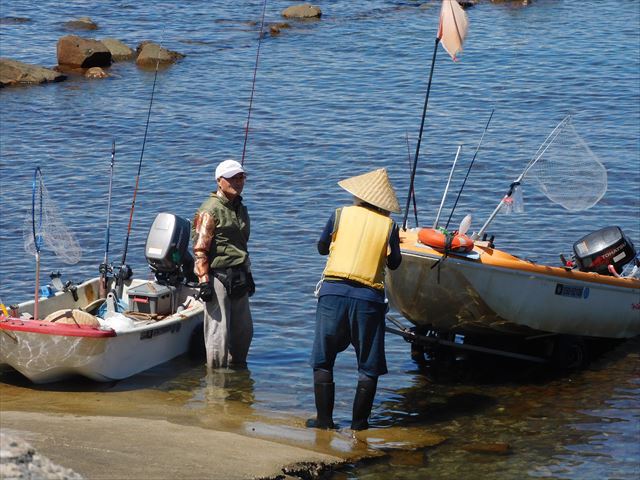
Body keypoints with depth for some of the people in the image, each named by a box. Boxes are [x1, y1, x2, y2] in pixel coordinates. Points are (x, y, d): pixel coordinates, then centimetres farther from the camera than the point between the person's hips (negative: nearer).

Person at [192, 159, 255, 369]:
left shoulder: (241, 209, 19)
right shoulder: (210, 210, -9)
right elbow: (200, 249, -13)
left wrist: (247, 275, 28)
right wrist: (203, 280, -19)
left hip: (237, 278, 8)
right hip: (217, 276, -8)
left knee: (244, 330, 13)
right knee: (218, 330, -7)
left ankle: (238, 367, 28)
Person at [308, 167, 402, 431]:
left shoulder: (341, 215, 3)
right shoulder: (388, 225, 2)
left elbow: (322, 248, 15)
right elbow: (394, 263, 13)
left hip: (333, 291, 0)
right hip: (369, 297, 0)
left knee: (323, 360, 10)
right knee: (368, 365, 10)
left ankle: (324, 418, 7)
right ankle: (359, 421, 8)